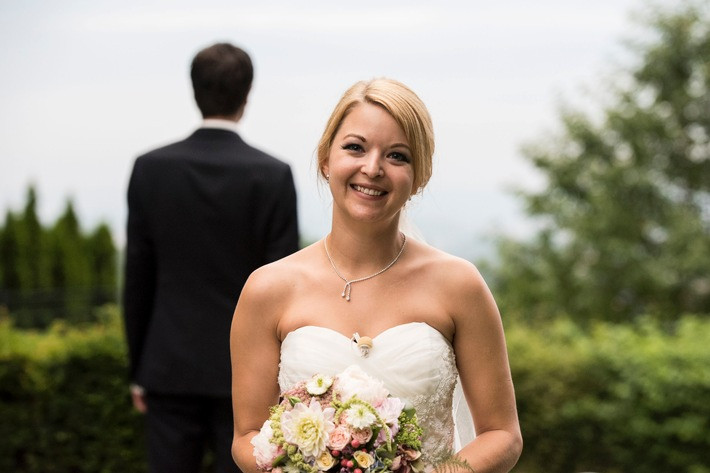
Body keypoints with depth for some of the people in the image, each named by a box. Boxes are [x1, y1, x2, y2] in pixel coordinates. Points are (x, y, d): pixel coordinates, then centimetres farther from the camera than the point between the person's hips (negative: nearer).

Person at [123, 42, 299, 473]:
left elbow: (138, 281, 1)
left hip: (172, 369, 2)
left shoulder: (150, 169, -3)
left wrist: (139, 371, 10)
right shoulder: (273, 176, -9)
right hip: (247, 373, -2)